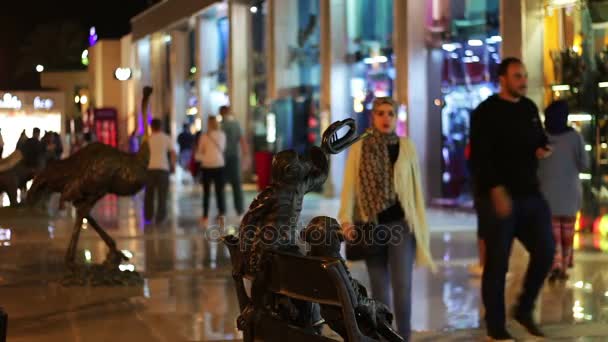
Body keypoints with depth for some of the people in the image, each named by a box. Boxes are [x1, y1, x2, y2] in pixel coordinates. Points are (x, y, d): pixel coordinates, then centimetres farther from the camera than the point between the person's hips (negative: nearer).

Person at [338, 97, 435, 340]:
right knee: (379, 287, 6)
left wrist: (421, 226, 4)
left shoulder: (406, 147, 4)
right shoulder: (359, 149, 3)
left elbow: (416, 188, 6)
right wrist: (346, 219, -16)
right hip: (371, 226, 1)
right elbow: (350, 186, -3)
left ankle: (404, 336, 4)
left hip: (400, 224, -1)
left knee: (402, 286, -10)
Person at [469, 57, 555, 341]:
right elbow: (479, 156, -15)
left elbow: (539, 138, 26)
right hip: (497, 197, -6)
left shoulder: (529, 108, 13)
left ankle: (524, 309, 20)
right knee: (497, 262, -1)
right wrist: (496, 190, -23)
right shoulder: (486, 113, -8)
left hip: (530, 194, 6)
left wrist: (543, 149, 2)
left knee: (545, 250, 0)